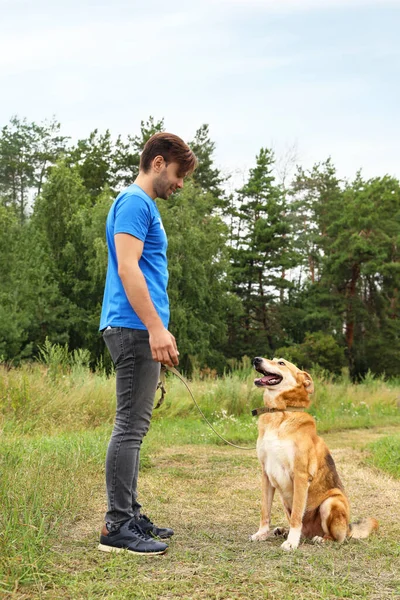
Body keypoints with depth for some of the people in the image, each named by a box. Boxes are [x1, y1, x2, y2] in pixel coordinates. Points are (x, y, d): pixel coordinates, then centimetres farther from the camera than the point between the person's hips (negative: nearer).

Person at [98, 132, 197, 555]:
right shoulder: (134, 202, -8)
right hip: (134, 329, -10)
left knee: (133, 427, 11)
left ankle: (129, 516, 18)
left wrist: (159, 330, 24)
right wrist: (156, 328, -22)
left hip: (138, 332, 10)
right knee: (130, 426, -8)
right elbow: (127, 269, -18)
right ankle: (117, 527, -4)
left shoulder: (142, 204, 23)